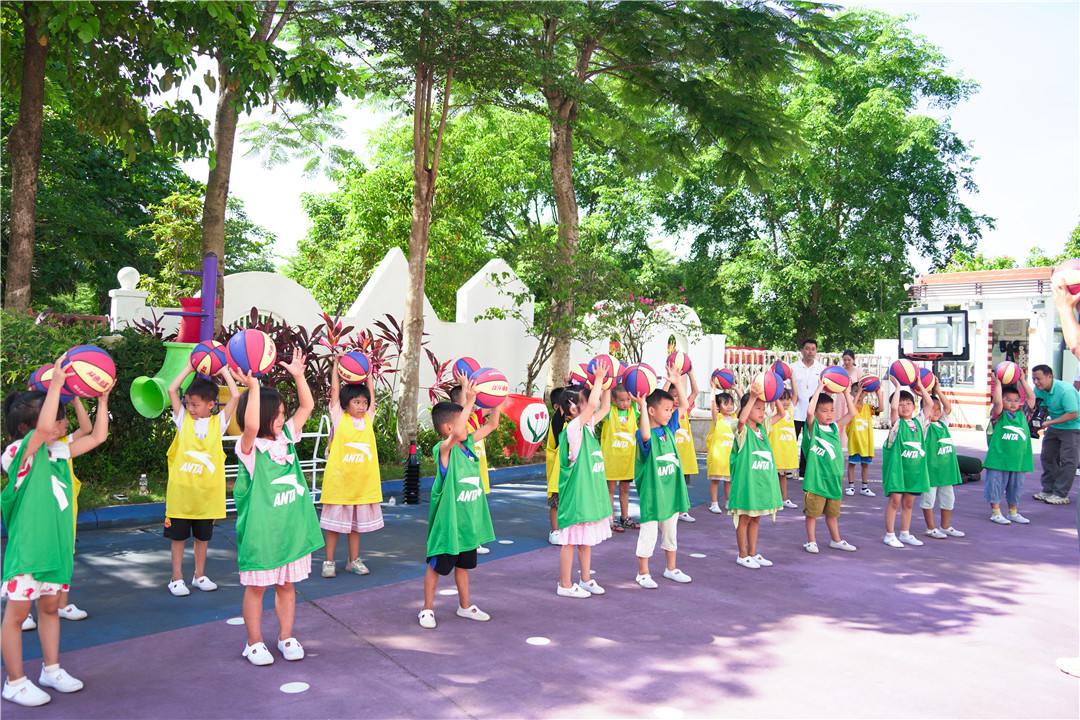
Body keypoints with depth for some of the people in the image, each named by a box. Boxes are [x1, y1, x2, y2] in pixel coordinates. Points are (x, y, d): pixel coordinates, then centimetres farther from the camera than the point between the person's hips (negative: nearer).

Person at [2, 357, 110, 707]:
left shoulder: (59, 453, 5)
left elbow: (97, 436, 10)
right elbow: (43, 429, -35)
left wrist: (102, 397, 2)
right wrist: (56, 383, -34)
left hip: (57, 543, 7)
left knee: (49, 606, 19)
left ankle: (51, 669, 32)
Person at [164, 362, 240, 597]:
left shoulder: (218, 423, 0)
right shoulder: (183, 419, 1)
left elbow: (235, 396, -7)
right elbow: (172, 390, -5)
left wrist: (224, 371, 2)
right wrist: (189, 368, 1)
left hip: (207, 491, 1)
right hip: (181, 488, 0)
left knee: (202, 535, 13)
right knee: (178, 535, 8)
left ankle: (199, 575, 26)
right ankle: (176, 578, 19)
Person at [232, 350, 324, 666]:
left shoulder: (286, 437, 5)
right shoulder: (250, 447, -13)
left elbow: (307, 406, 5)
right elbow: (251, 425, -36)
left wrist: (299, 376, -4)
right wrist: (253, 386, -39)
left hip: (290, 527, 5)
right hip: (260, 530, -5)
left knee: (287, 585, 15)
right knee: (256, 586, 9)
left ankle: (286, 637, 29)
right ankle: (254, 643, 24)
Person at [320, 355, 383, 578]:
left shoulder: (368, 419, 7)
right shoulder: (339, 418, -2)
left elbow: (371, 391, 12)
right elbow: (335, 390, -3)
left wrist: (368, 368, 12)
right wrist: (336, 364, 1)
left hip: (362, 480, 4)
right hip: (339, 478, -4)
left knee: (356, 522, 13)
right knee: (334, 521, 4)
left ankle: (354, 560, 24)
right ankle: (329, 562, 15)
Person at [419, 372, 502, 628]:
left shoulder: (469, 443, 4)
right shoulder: (444, 449, -19)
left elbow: (491, 424, 11)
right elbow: (455, 434, -40)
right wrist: (468, 401, -41)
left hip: (469, 519, 7)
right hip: (448, 519, -7)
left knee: (463, 564, 20)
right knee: (437, 565, 8)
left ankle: (465, 606, 35)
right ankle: (427, 608, 23)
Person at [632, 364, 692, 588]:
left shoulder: (669, 428, 5)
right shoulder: (644, 434, -16)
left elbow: (684, 405, 9)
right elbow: (646, 435, -41)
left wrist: (677, 383, -2)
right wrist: (642, 406, -43)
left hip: (670, 489, 7)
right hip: (651, 491, -7)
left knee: (671, 531, 18)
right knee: (649, 533, 2)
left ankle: (671, 568, 33)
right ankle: (642, 573, 16)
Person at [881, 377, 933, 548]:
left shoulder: (918, 422, 9)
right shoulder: (896, 422, -5)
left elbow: (929, 403, 9)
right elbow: (893, 407, -23)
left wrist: (919, 386, 6)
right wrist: (897, 387, -16)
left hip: (914, 468, 5)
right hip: (897, 466, -5)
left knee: (908, 502, 12)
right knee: (895, 501, -3)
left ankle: (905, 534, 23)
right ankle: (890, 535, 5)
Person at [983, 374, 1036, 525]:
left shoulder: (1022, 414, 9)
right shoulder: (999, 414, -5)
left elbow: (1032, 398, 8)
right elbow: (997, 402, -23)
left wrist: (1023, 381, 6)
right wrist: (998, 383, -17)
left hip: (1018, 459, 5)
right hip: (998, 457, -5)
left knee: (1016, 486, 13)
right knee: (996, 484, 0)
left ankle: (1013, 512, 27)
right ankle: (995, 512, 11)